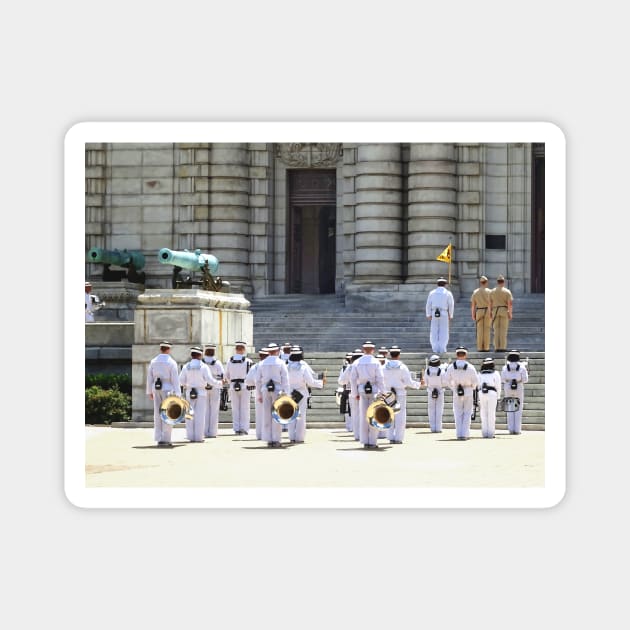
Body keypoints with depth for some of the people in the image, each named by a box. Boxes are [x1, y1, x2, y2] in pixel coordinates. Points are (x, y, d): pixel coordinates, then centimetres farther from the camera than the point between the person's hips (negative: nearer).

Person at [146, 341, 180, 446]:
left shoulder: (153, 361, 6)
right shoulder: (171, 362, -7)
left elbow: (149, 377, 8)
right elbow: (175, 379, -9)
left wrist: (149, 392, 15)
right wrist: (177, 394, -8)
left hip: (156, 389, 4)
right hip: (168, 389, -4)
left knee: (157, 414, 7)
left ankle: (159, 439, 8)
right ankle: (165, 439, -4)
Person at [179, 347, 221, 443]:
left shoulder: (186, 366, -1)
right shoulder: (203, 366, -7)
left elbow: (181, 381, -1)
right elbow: (210, 380, -11)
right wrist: (219, 384, 5)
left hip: (189, 393, 2)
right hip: (201, 393, -2)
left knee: (190, 415, 7)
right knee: (200, 415, -1)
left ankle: (191, 436, 6)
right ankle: (198, 437, -3)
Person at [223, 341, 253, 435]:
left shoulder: (229, 361, 1)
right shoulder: (248, 361, -8)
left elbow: (227, 376, 8)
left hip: (233, 387, 2)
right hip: (245, 387, -2)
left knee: (235, 409, 8)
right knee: (244, 409, 4)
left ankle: (236, 429, 6)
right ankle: (243, 429, -1)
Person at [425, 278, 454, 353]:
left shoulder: (432, 293, 6)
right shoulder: (448, 293, 2)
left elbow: (428, 304, 1)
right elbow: (451, 305, 0)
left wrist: (428, 315, 1)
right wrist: (450, 316, 7)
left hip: (434, 314, 1)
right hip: (444, 314, -1)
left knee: (434, 332, 6)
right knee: (443, 332, 3)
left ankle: (435, 348, 0)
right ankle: (442, 349, -2)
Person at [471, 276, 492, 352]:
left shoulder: (475, 292, 3)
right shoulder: (488, 291, -7)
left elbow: (472, 304, 2)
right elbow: (491, 303, -12)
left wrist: (472, 314, 7)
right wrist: (492, 313, -10)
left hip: (479, 311, 2)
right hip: (487, 311, -2)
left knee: (480, 330, 4)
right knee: (487, 330, 0)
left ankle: (480, 347, 2)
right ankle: (486, 347, -3)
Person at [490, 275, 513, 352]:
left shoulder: (492, 291, 5)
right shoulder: (507, 291, -4)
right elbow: (510, 303, -11)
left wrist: (491, 313, 8)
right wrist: (510, 313, -9)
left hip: (495, 310, 3)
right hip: (504, 311, -2)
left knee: (496, 330, 4)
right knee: (503, 330, -2)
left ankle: (497, 348, 1)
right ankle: (502, 347, -5)